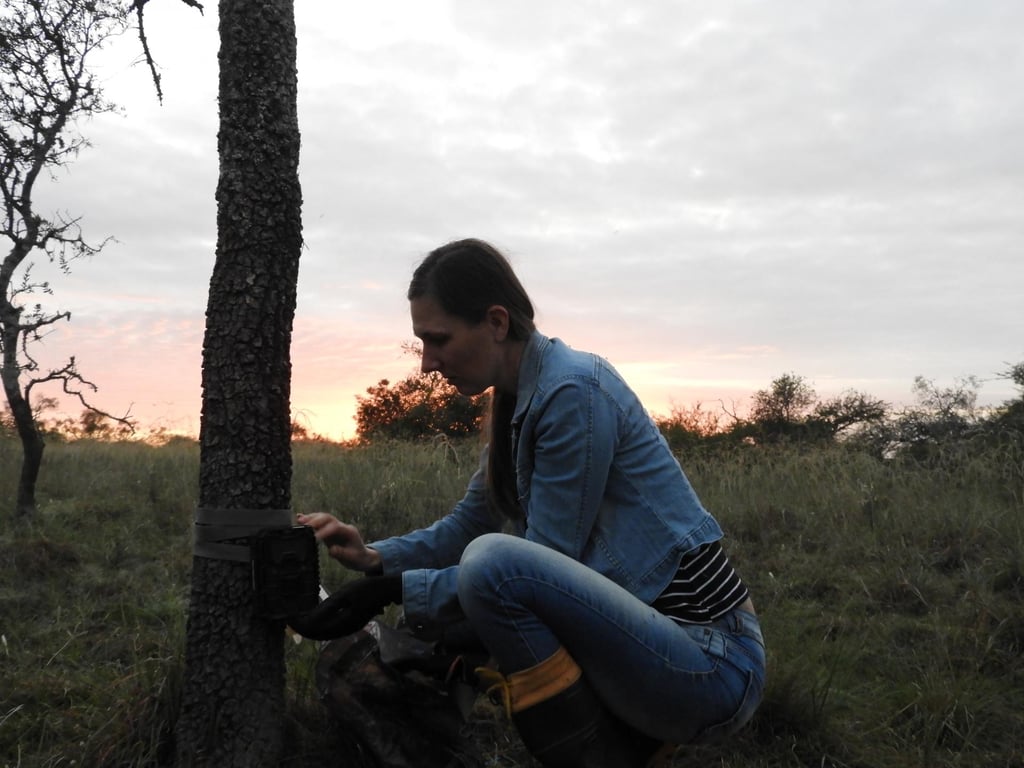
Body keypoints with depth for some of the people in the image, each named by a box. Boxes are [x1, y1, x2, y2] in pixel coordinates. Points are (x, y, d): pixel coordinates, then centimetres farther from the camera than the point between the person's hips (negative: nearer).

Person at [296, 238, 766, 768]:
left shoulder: (573, 391, -18)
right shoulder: (517, 401, 8)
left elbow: (545, 562, -17)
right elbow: (467, 525, 15)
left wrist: (397, 590, -13)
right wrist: (373, 558, 0)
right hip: (650, 636, 9)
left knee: (493, 562, -27)